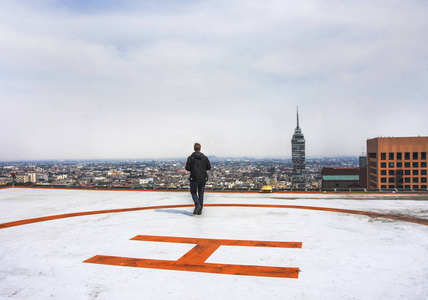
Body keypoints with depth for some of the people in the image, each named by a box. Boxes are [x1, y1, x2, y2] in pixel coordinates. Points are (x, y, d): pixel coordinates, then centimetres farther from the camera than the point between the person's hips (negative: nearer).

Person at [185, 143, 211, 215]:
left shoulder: (190, 157, -8)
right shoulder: (204, 157, 0)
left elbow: (187, 168, -9)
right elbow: (209, 167, 3)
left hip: (194, 178, -3)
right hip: (203, 178, 3)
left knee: (193, 192, 13)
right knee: (201, 193, 11)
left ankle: (197, 204, -10)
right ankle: (200, 210, 12)